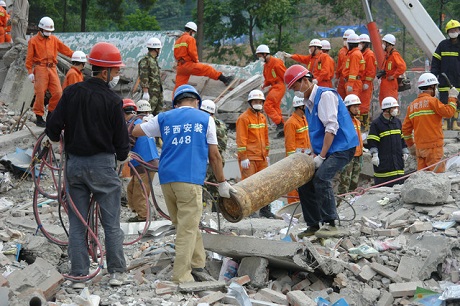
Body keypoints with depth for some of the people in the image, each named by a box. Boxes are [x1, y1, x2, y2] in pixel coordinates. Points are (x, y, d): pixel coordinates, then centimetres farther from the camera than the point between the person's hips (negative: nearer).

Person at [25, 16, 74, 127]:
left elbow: (65, 49, 14)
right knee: (40, 93, -7)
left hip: (52, 68, 4)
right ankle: (39, 117, 2)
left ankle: (51, 113, 16)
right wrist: (30, 72, -7)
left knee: (58, 92, -2)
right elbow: (29, 58, -1)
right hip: (40, 68, -4)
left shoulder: (54, 39, 14)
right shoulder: (33, 41, 2)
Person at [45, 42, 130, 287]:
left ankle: (78, 271, 12)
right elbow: (121, 138, -4)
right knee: (111, 222, 5)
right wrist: (122, 157, 16)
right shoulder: (113, 101, -11)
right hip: (102, 165, -3)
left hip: (74, 163, 3)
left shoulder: (71, 92, -2)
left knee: (77, 221, 10)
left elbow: (52, 128, -4)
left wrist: (55, 138, 19)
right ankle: (116, 272, 6)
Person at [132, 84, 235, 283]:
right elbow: (214, 156, 8)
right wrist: (222, 183, 16)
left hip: (166, 178, 4)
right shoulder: (205, 119, 8)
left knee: (182, 224, 19)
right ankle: (181, 276, -6)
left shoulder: (164, 118, 14)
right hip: (190, 179, -4)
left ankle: (197, 261, 25)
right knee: (187, 228, -4)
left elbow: (135, 132, 20)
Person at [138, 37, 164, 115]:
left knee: (158, 114, 11)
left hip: (158, 92, 9)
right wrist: (145, 92, -23)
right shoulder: (145, 61, -12)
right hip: (151, 92, -9)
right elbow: (143, 78, -18)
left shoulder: (154, 60, 17)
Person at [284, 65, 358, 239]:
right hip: (324, 151, 10)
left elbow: (331, 127, -20)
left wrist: (321, 156, -21)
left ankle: (331, 224, -24)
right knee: (304, 182, 5)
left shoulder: (325, 95, -12)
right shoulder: (308, 103, 17)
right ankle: (313, 225, 13)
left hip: (342, 147, -10)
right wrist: (313, 155, 6)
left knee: (321, 178, -28)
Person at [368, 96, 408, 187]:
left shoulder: (398, 122, 15)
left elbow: (402, 139, 24)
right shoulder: (376, 123, -6)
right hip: (383, 161, -6)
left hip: (398, 160, 6)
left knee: (399, 183, 5)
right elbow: (372, 141, -9)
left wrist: (405, 152, 18)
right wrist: (374, 155, -16)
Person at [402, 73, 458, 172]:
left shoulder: (412, 105, 13)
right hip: (433, 145, -7)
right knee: (438, 173, -6)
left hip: (419, 147, 7)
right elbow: (448, 112, -14)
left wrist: (410, 145, 25)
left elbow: (406, 128, 15)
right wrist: (452, 97, 0)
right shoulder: (432, 101, -8)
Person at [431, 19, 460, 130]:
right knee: (444, 102, -1)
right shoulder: (442, 45, 6)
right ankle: (446, 122, 6)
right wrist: (433, 76, -2)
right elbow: (435, 62, 7)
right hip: (445, 79, 0)